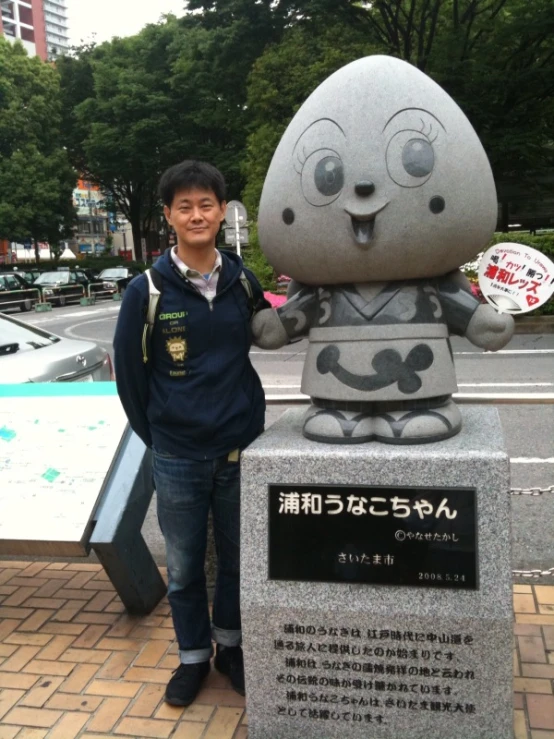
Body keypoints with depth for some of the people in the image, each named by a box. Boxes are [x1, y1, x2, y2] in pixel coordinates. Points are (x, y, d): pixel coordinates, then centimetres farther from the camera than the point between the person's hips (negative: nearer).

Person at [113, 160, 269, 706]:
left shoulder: (242, 282, -2)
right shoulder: (147, 290, -8)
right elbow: (128, 371, 0)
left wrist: (244, 422, 4)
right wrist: (156, 436, 4)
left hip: (240, 450, 2)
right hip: (177, 458, -1)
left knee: (237, 558, 16)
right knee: (184, 566, 12)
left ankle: (230, 646, 38)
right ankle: (194, 656, 34)